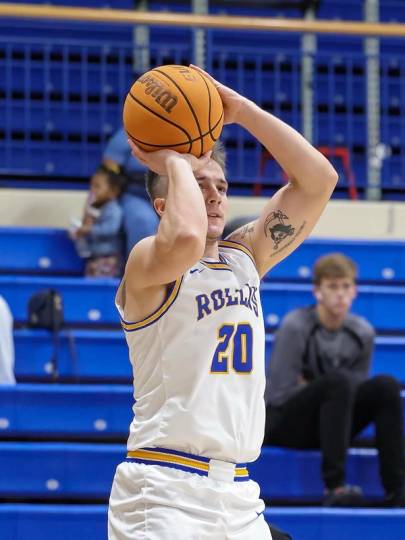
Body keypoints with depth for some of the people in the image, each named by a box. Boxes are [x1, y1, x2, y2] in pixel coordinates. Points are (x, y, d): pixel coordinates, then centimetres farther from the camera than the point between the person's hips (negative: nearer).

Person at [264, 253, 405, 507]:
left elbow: (354, 395, 7)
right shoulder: (295, 326, -14)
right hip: (283, 424, -5)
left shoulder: (362, 332, 1)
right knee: (338, 381, -33)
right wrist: (321, 389, -8)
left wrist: (311, 386, -7)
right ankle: (335, 486, -42)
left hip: (328, 423, 5)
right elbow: (280, 393, -18)